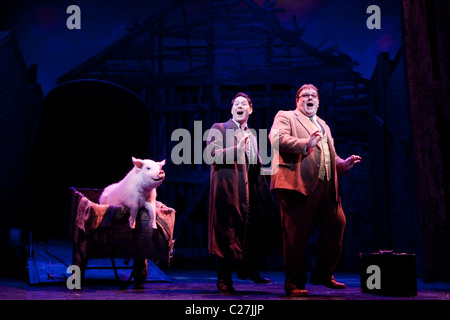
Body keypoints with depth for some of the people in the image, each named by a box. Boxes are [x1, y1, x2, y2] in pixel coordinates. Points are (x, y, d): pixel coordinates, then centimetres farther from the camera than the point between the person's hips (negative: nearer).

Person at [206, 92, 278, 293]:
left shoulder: (251, 136, 24)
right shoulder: (219, 129, 4)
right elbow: (211, 155, -11)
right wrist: (238, 148, -19)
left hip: (249, 191, 7)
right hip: (228, 190, -6)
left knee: (252, 231, 9)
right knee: (227, 233, -5)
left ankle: (248, 269, 25)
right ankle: (224, 280, 3)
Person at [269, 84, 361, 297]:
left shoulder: (323, 126, 29)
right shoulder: (285, 117, 8)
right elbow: (276, 138, -12)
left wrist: (343, 164, 12)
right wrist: (305, 144, -25)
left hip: (325, 187, 7)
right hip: (298, 184, -7)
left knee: (336, 225, 6)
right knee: (296, 235, -5)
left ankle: (322, 274, 24)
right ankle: (294, 283, 6)